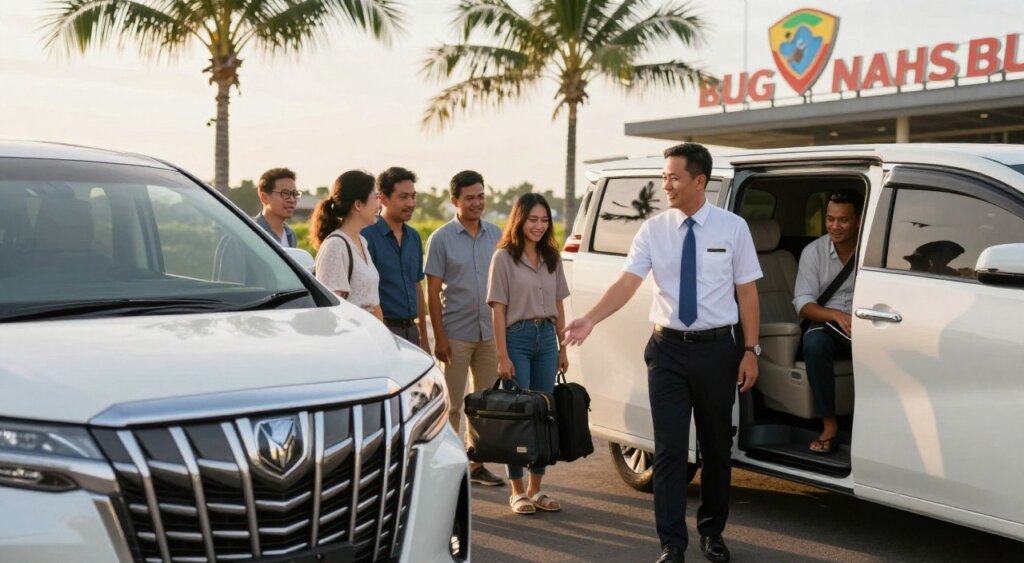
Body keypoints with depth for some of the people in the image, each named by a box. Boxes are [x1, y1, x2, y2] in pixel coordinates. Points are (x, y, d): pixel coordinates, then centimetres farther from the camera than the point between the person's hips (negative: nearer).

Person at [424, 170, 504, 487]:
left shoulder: (496, 235, 7)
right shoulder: (441, 239, -5)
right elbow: (433, 292, -6)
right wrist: (439, 337, -12)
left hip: (490, 333, 4)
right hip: (456, 335, -4)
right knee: (452, 404, 1)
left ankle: (476, 464, 22)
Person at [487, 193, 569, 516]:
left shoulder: (552, 258, 11)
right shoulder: (504, 257, -5)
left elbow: (558, 307, 14)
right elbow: (498, 309, -8)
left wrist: (562, 348, 9)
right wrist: (502, 356, -13)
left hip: (546, 337, 5)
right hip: (518, 337, -5)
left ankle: (536, 489, 16)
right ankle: (518, 492, 7)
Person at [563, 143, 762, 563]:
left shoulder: (733, 228, -3)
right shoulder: (654, 230, -1)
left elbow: (747, 292, 0)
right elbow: (627, 282, -10)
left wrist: (750, 350, -4)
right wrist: (590, 319, -25)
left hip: (716, 348, 0)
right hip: (668, 349, 0)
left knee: (716, 446, 13)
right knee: (670, 449, -1)